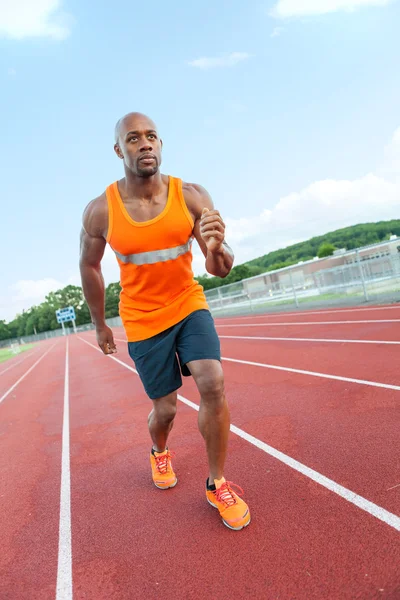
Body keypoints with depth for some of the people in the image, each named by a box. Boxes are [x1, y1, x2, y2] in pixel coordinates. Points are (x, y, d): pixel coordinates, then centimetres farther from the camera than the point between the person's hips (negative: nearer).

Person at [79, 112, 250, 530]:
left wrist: (217, 250, -35)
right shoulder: (100, 211, -12)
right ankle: (159, 452, 48)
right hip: (143, 320, 0)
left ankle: (217, 485, 7)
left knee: (213, 384, -19)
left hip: (189, 305, 1)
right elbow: (89, 267, 4)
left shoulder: (192, 197, -10)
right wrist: (100, 325, 11)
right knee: (164, 409, 8)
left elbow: (219, 269, -10)